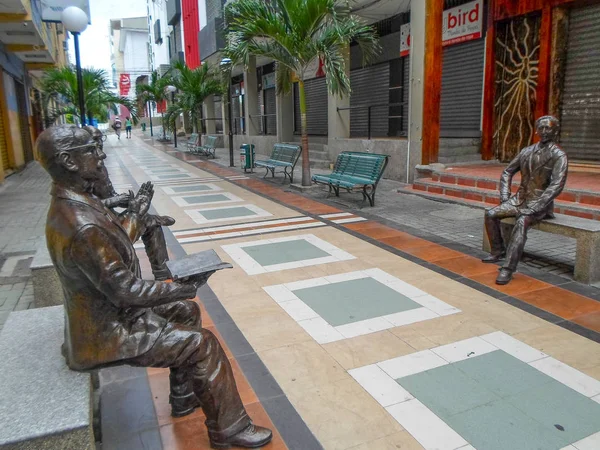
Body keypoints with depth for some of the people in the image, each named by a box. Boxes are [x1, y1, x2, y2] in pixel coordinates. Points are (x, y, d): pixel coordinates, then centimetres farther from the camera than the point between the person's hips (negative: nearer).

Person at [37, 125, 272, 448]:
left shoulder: (69, 205, 1)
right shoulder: (83, 227, -32)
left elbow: (115, 247, 13)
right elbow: (126, 291, -28)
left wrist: (135, 214, 16)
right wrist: (184, 287, -19)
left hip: (105, 312, 10)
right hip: (107, 334, -10)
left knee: (186, 312, 19)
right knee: (203, 343, -10)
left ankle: (184, 399, 31)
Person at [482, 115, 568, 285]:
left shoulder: (558, 155, -9)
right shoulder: (527, 151, 10)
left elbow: (557, 186, -19)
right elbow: (508, 172, 18)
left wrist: (535, 208, -25)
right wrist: (504, 195, 4)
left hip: (540, 204, -6)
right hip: (520, 199, 6)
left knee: (521, 223, -34)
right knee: (491, 214, -10)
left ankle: (508, 269, -35)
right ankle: (498, 251, 7)